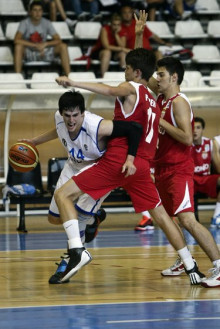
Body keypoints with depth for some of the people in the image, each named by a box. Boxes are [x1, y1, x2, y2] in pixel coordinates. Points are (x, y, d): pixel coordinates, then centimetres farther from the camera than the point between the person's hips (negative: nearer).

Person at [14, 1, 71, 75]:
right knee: (18, 46, -35)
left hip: (44, 52, 3)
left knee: (63, 46, -20)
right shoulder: (25, 23, -11)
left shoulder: (46, 23, -2)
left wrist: (45, 44, -26)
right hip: (29, 53, -3)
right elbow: (16, 40, -27)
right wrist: (36, 45, -29)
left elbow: (58, 40, -6)